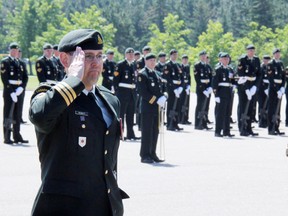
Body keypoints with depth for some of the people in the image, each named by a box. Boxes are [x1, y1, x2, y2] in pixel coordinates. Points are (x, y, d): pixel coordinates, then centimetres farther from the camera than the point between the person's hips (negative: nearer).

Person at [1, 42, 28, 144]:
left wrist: (21, 88, -7)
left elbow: (25, 77, 11)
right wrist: (11, 93, -15)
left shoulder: (20, 62, 14)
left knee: (17, 115, 9)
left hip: (19, 91, 6)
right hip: (9, 91, -5)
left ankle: (17, 136, 14)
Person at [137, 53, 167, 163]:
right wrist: (156, 100, -18)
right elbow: (143, 92, -14)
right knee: (147, 131, -4)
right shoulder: (142, 74, -7)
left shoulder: (157, 74, 17)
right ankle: (145, 155, 1)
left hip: (157, 107, 7)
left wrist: (163, 98, -3)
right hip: (147, 107, -7)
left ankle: (152, 154, 15)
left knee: (155, 131, 9)